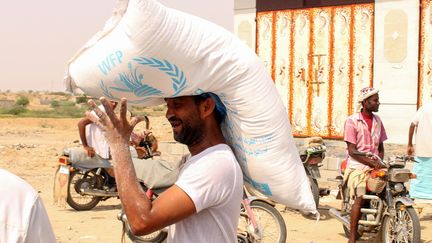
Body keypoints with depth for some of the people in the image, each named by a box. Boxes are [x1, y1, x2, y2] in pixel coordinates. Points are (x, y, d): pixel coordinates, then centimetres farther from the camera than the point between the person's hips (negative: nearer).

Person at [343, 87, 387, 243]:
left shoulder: (377, 120, 12)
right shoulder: (352, 121, -6)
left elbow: (380, 146, 17)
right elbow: (352, 150, -11)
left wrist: (379, 162, -2)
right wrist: (371, 162, -19)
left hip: (375, 164, 6)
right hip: (357, 165, -6)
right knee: (360, 198, -20)